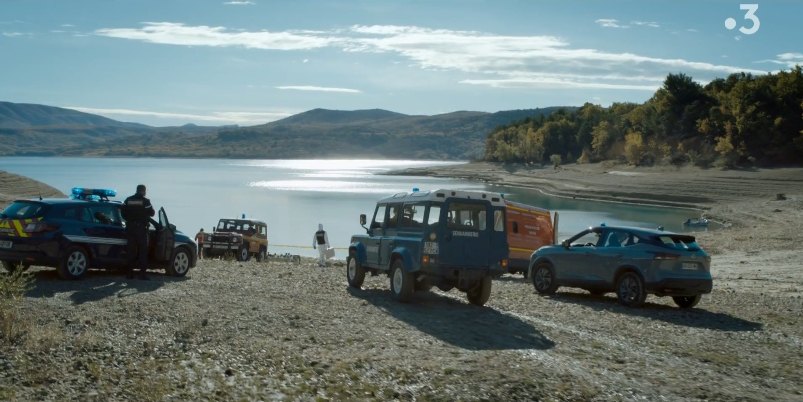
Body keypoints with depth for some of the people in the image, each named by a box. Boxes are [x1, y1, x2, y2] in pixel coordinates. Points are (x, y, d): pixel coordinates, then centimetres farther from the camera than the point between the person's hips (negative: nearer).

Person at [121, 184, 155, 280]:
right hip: (141, 228, -4)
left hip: (130, 228, 4)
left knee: (131, 250, 10)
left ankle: (130, 272, 10)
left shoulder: (128, 200, 6)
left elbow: (123, 213, 6)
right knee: (143, 250, 1)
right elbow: (151, 213, -3)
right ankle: (142, 273, -5)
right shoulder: (145, 201, -7)